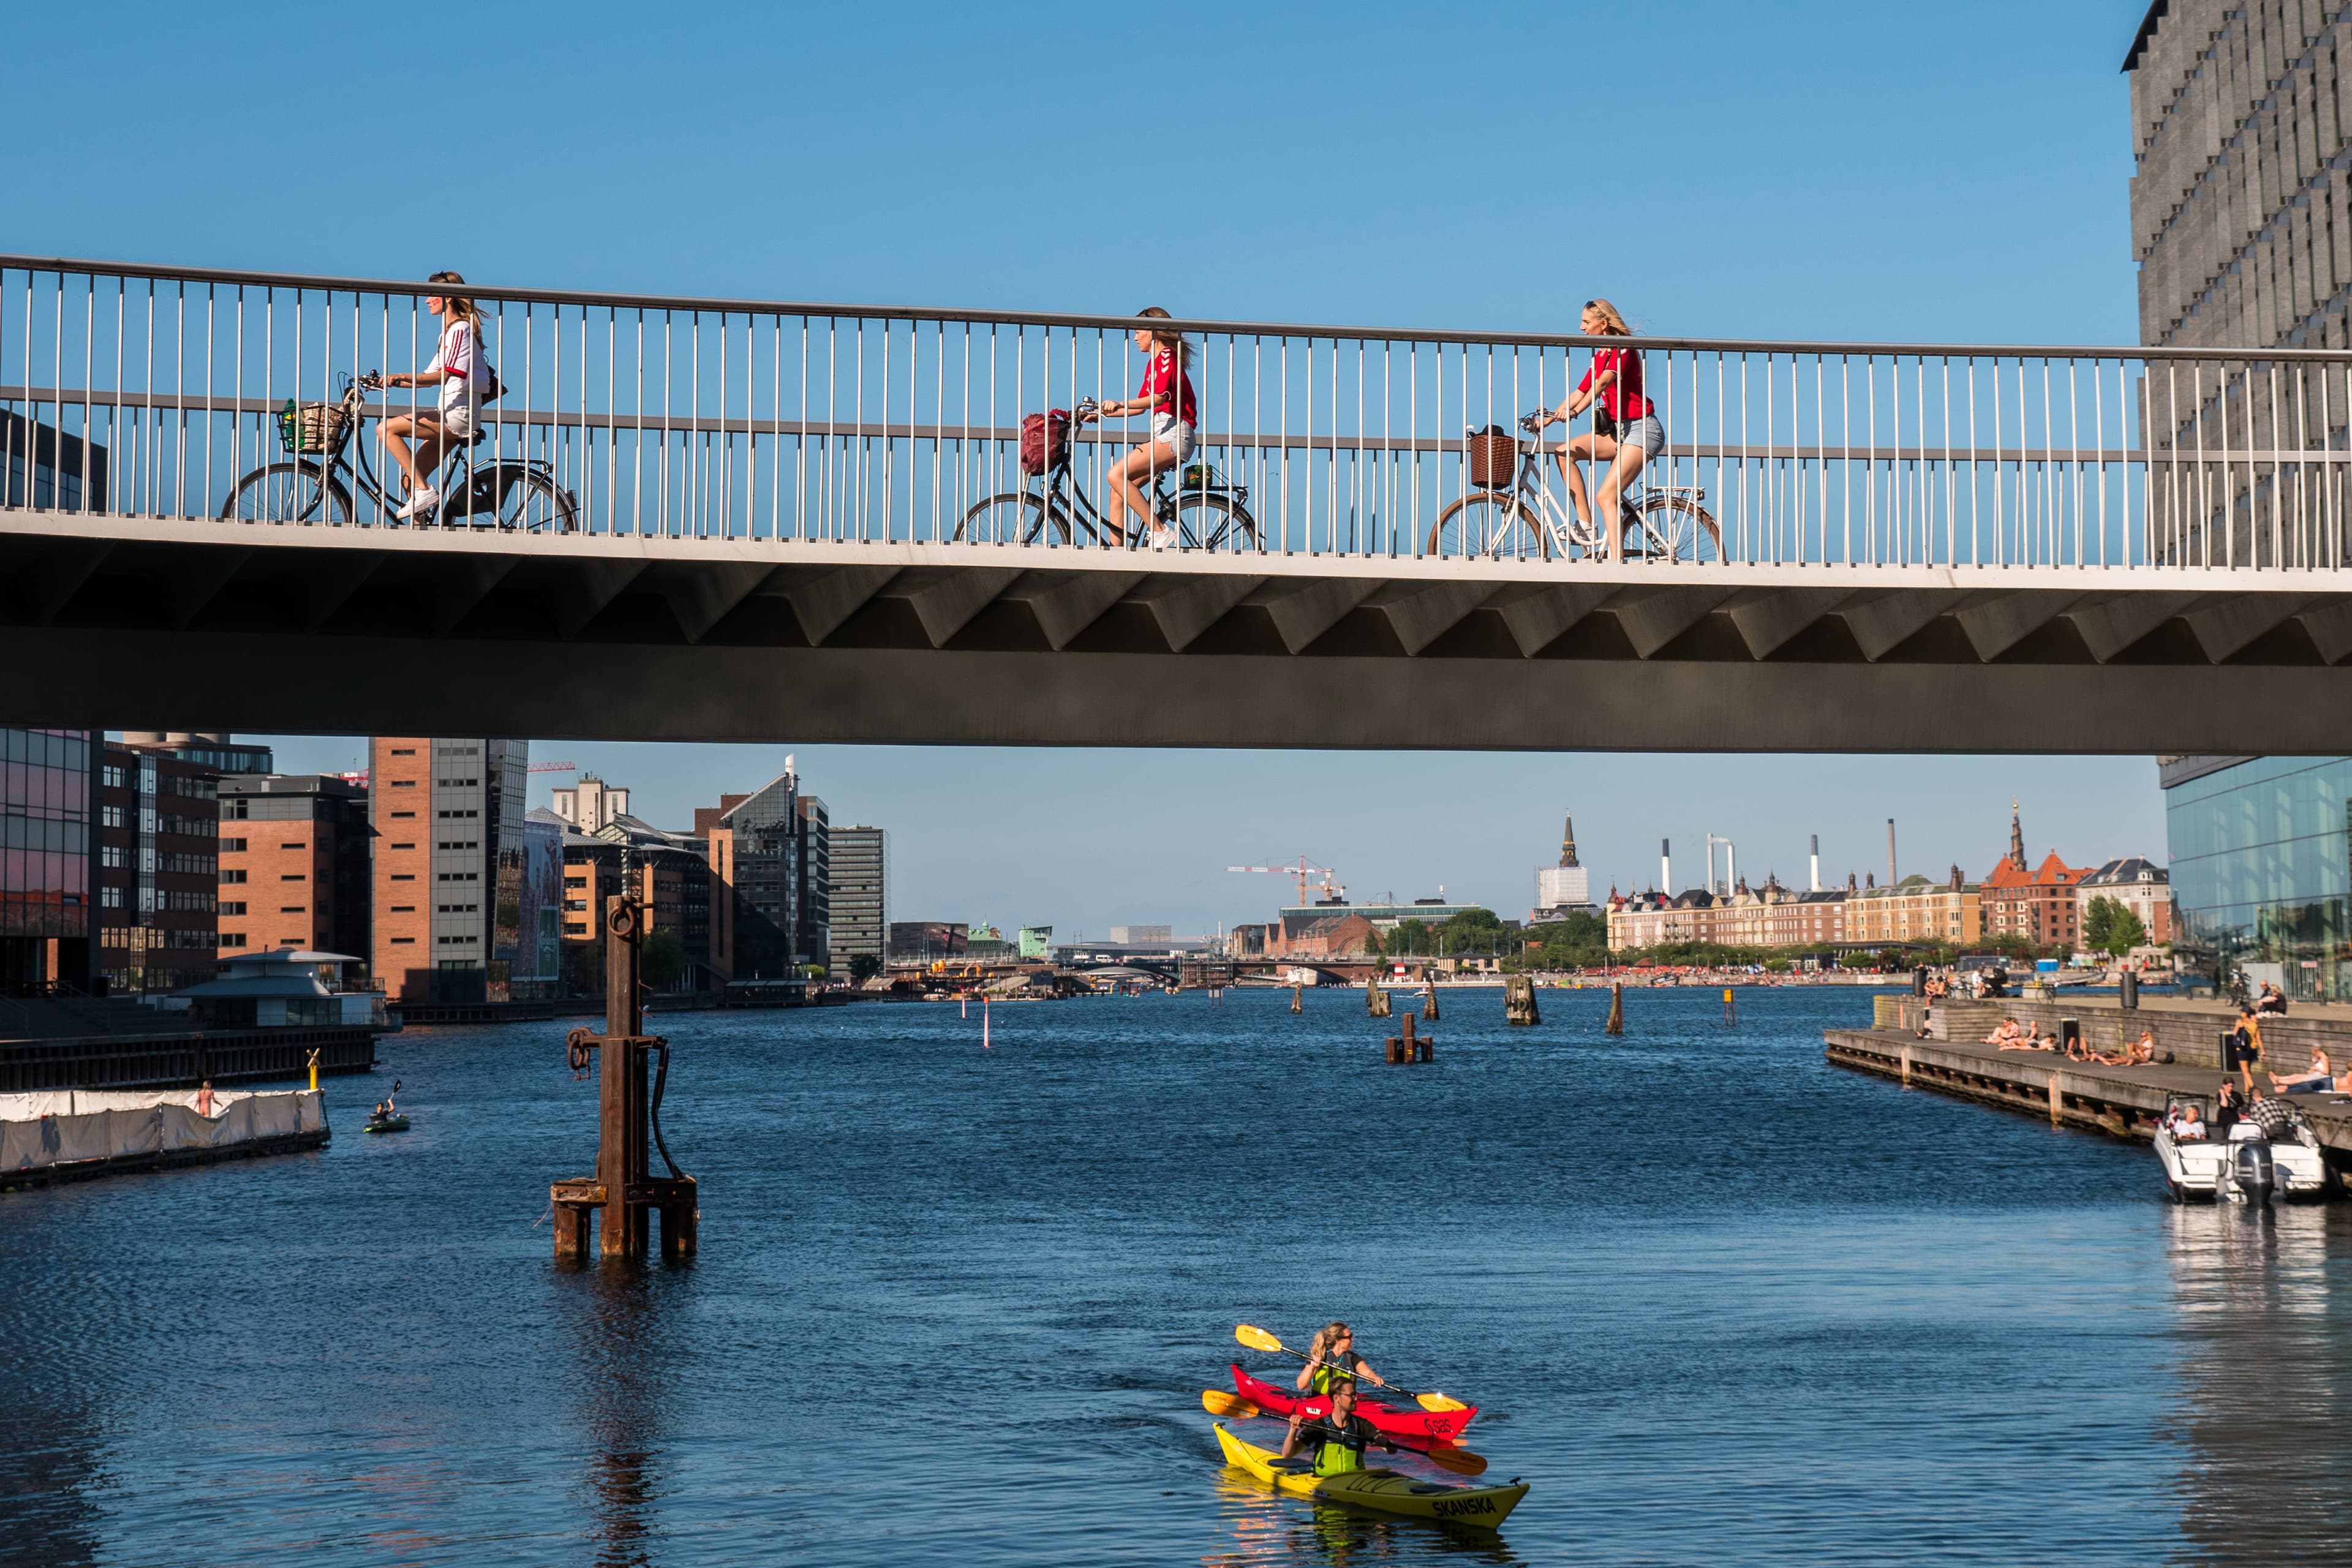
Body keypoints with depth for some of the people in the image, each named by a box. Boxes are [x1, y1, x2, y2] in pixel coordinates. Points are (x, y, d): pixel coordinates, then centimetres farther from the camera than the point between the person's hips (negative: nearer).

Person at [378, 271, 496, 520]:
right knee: (412, 478, 6)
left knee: (387, 429, -17)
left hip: (458, 414, -10)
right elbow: (432, 377, 22)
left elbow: (444, 375, -24)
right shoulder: (450, 331, 22)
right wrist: (391, 382, 14)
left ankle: (424, 491, -19)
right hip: (451, 417, 10)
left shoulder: (460, 330, -9)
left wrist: (403, 377, -33)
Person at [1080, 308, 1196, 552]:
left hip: (1174, 433, -10)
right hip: (1160, 433, 10)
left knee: (1117, 475, -22)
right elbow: (1142, 405, 25)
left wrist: (1119, 404, -34)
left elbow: (1158, 398, -23)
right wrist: (1105, 413, 19)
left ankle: (1160, 531, -18)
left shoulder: (1167, 357, -7)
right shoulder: (1154, 361, 23)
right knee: (1118, 492, 1)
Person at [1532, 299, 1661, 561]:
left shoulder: (1623, 349, -11)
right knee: (1565, 452, -5)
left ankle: (1616, 561, -21)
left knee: (1605, 497, -19)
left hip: (1642, 429, -9)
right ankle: (1586, 524, -5)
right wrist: (1549, 418, 6)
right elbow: (1580, 392, 16)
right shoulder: (1599, 357, 15)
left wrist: (1575, 411, -39)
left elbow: (1603, 382, -27)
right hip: (1618, 430, 9)